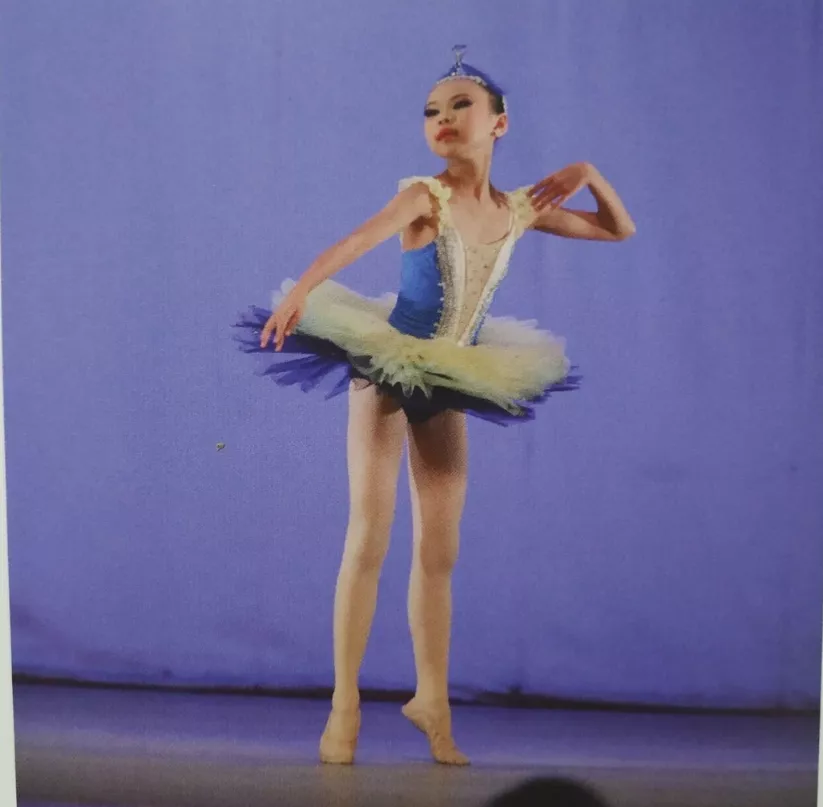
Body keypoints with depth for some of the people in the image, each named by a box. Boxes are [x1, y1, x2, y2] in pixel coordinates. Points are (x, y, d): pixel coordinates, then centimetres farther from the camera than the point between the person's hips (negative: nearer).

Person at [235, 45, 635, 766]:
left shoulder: (520, 211, 2)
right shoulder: (425, 196, -12)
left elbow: (620, 230, 13)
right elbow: (357, 241, -30)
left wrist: (586, 173, -2)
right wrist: (299, 291, -45)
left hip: (451, 383, 4)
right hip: (386, 370, -4)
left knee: (440, 550, 8)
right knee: (369, 538, -5)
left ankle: (431, 700, 21)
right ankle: (345, 705, 5)